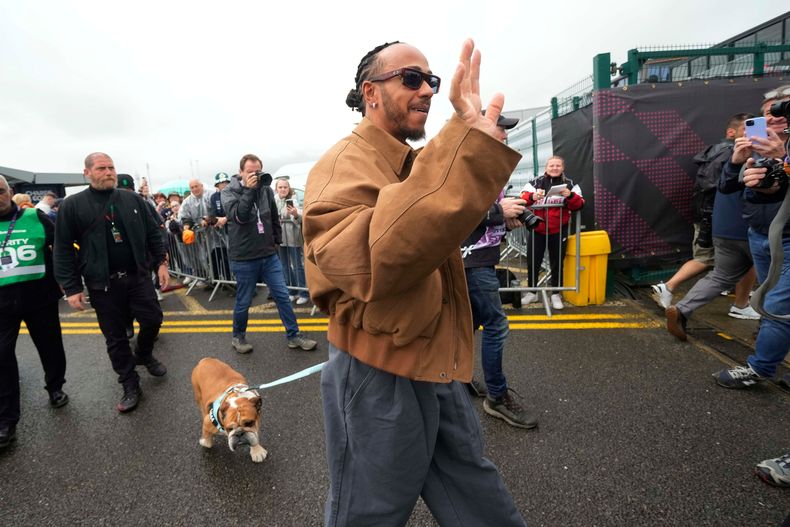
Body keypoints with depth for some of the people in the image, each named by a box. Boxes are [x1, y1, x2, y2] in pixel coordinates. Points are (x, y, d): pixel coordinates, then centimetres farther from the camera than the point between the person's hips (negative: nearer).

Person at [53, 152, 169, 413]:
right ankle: (130, 385, 21)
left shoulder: (133, 200, 4)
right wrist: (71, 287, -7)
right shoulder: (72, 205, -4)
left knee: (153, 319, 6)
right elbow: (63, 250, -4)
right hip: (102, 283, -2)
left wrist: (161, 262, 2)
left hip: (137, 276, 2)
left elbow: (153, 234, 9)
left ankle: (144, 355, 38)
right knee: (115, 337, 7)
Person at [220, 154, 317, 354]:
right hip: (244, 258, -3)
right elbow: (238, 216, -24)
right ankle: (238, 336, 33)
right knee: (243, 302, 9)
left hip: (269, 255, 3)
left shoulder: (266, 189, 3)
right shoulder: (229, 192, -5)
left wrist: (277, 240, 14)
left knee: (282, 296, 5)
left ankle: (293, 335, 17)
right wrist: (249, 189, -26)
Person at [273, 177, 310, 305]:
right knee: (285, 266, 15)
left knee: (298, 266, -1)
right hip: (280, 238, 6)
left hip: (293, 238, -6)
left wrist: (296, 214, -49)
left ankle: (304, 293, 7)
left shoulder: (293, 200, -14)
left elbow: (300, 218, -29)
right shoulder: (274, 200, 2)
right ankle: (293, 291, 28)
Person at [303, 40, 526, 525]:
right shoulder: (343, 168, -18)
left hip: (439, 371, 8)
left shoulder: (415, 164, 11)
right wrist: (470, 140, -41)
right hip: (379, 378, -8)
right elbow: (376, 262, -41)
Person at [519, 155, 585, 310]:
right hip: (537, 229, 0)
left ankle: (556, 294, 22)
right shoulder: (536, 182, 2)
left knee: (557, 263, 9)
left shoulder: (569, 184, 3)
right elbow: (523, 198, -8)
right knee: (532, 261, 6)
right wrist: (532, 197, -29)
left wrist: (571, 196, -23)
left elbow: (579, 205, -3)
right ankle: (531, 292, 22)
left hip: (558, 231, 0)